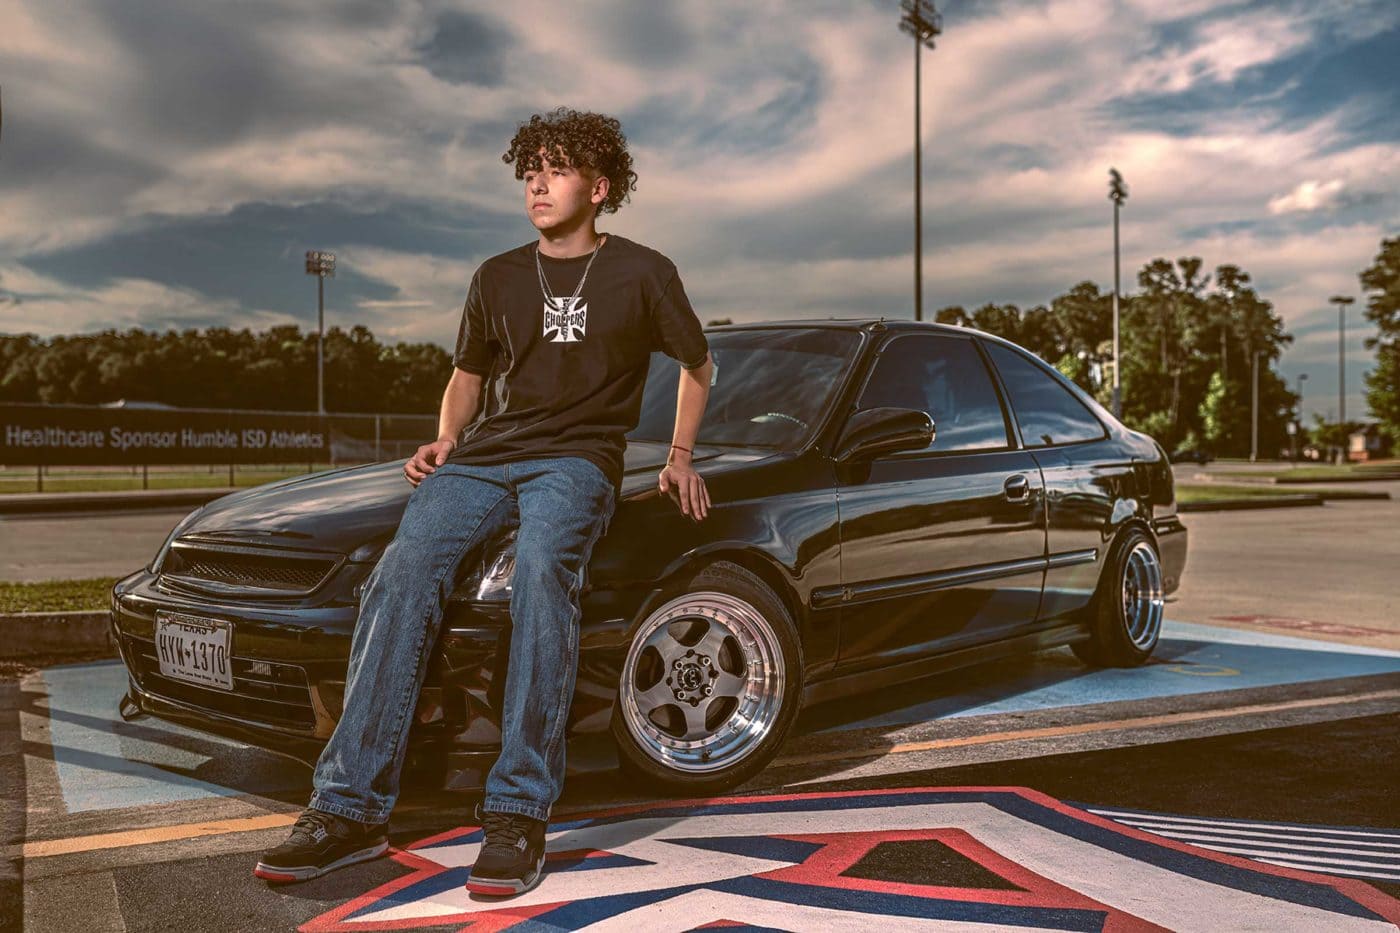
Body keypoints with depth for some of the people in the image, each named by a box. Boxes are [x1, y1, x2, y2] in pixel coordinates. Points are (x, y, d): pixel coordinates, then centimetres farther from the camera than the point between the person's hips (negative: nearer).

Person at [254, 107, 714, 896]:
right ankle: (352, 809, -29)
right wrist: (445, 441, 9)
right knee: (405, 569, -27)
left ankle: (520, 814, -36)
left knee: (542, 567, -38)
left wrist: (681, 459, 11)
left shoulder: (642, 274, 9)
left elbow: (699, 366, 20)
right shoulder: (499, 278, 19)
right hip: (486, 456, 4)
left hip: (577, 460, -3)